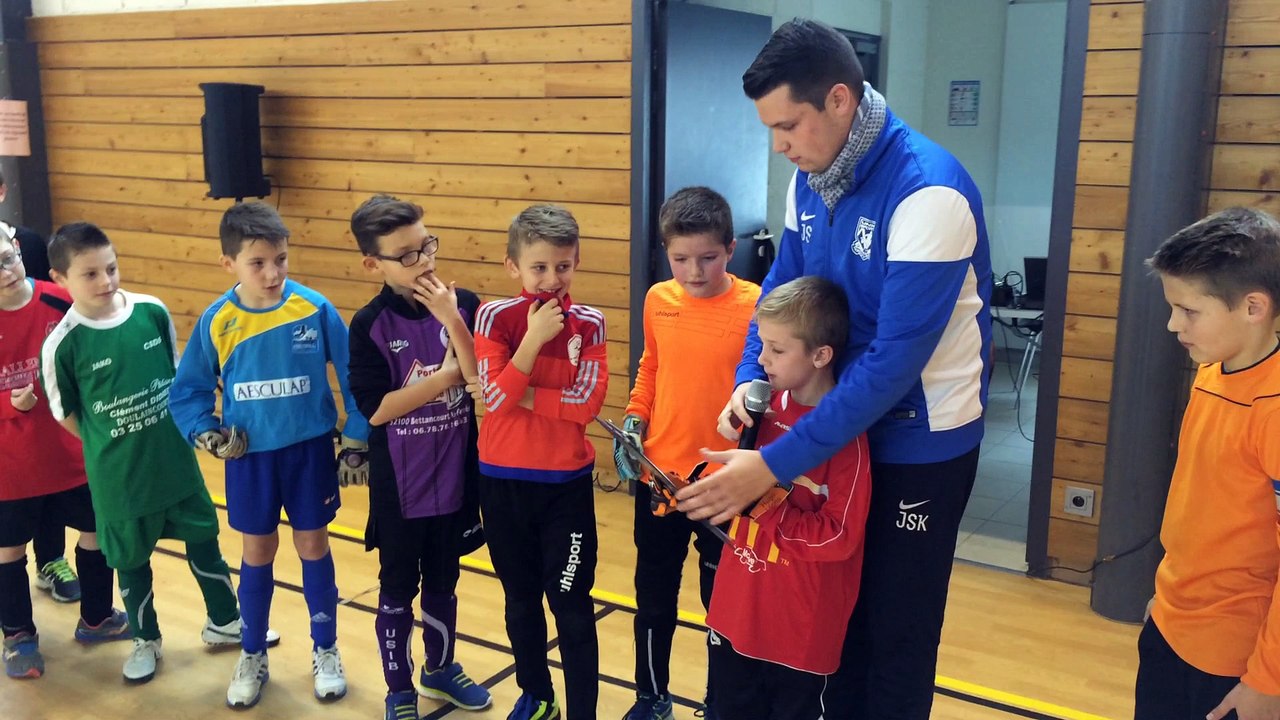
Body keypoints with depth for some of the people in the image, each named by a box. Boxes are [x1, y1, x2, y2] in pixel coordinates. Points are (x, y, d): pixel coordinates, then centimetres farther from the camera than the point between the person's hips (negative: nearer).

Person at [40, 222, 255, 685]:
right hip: (117, 474, -2)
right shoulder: (62, 344, -16)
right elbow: (65, 414, -4)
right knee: (130, 559, 14)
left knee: (203, 538, 15)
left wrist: (177, 430, 6)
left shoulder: (153, 312, -9)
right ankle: (145, 640, 37)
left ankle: (223, 622, 36)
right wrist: (111, 446, 1)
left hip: (175, 458, 3)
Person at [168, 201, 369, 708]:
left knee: (313, 545, 11)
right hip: (250, 455, 1)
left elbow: (354, 377, -6)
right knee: (258, 553, 13)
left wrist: (357, 442, -4)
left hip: (310, 449, -1)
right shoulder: (216, 322, -11)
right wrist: (208, 436, -10)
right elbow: (187, 391, 3)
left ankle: (325, 651, 28)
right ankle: (252, 656, 31)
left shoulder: (315, 309, -14)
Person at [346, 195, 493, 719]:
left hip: (453, 476, 2)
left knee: (443, 581, 20)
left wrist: (450, 317, -25)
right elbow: (375, 409, -17)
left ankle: (440, 668, 42)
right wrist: (446, 375, -16)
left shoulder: (462, 304, -7)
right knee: (398, 590, 13)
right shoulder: (370, 324, -13)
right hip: (398, 484, -2)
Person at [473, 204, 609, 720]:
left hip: (566, 483, -1)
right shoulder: (495, 317, -8)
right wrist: (535, 337, -23)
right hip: (503, 480, 1)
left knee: (572, 605, 3)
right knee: (520, 596, 18)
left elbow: (587, 402, -15)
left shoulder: (588, 324, -6)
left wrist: (521, 394, -16)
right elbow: (494, 398, -17)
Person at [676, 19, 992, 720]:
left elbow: (895, 358, -29)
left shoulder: (929, 190, -26)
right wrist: (751, 379, -12)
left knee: (897, 632, 9)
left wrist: (774, 466, -30)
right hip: (840, 424, 6)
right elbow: (782, 285, 8)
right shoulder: (809, 178, -3)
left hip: (917, 441, -6)